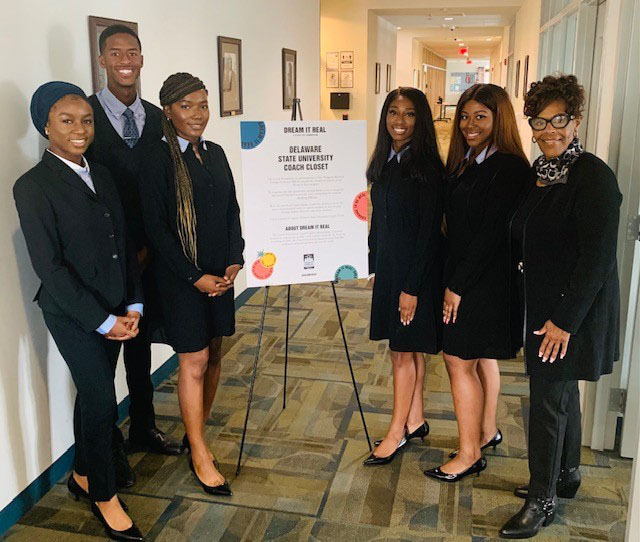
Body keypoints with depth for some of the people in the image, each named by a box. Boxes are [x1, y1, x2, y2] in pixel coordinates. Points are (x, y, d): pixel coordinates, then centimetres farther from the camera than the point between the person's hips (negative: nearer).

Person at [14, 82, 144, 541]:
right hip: (73, 315, -6)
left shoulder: (101, 175, 7)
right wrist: (103, 321, -14)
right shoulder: (33, 186, -13)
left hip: (112, 312, 6)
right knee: (102, 402, 0)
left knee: (92, 396, 17)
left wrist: (132, 306, 1)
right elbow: (49, 266, -16)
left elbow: (125, 243, 9)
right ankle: (105, 496, 20)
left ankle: (83, 476, 37)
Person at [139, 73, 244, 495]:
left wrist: (234, 260, 0)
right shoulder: (159, 160, -10)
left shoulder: (215, 153, 9)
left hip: (221, 272, 6)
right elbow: (156, 227, -12)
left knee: (213, 353, 12)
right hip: (181, 276, -6)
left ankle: (197, 431, 30)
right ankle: (200, 456, 12)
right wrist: (194, 276, -14)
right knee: (194, 361, -1)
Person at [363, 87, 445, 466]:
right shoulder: (385, 162, 7)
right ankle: (416, 421, 30)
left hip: (417, 269, -7)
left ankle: (397, 432, 16)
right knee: (407, 348, 16)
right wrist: (375, 266, 12)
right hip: (388, 266, 8)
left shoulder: (427, 168, -15)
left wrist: (412, 287, -19)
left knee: (405, 350, 2)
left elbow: (429, 231, -18)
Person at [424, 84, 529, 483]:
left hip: (486, 282, -9)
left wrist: (458, 285, -18)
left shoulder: (509, 168, -17)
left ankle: (470, 453, 9)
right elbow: (457, 226, 10)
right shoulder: (464, 162, 10)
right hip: (462, 276, 9)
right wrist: (452, 280, 5)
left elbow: (492, 234, -21)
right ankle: (488, 431, 34)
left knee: (460, 360, -4)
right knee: (482, 358, 18)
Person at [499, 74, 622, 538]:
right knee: (562, 392, 20)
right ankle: (566, 476, 39)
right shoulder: (539, 173, 7)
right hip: (544, 305, 8)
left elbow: (598, 257, -22)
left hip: (575, 310, -8)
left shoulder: (593, 176, -19)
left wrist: (564, 320, -21)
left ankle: (542, 499, 15)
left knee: (549, 399, -1)